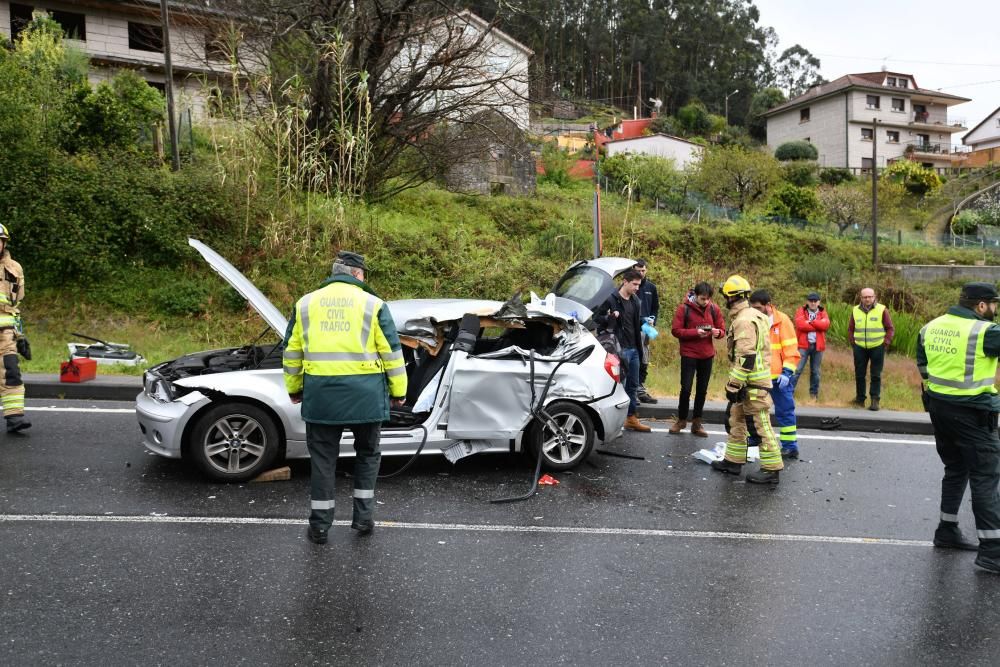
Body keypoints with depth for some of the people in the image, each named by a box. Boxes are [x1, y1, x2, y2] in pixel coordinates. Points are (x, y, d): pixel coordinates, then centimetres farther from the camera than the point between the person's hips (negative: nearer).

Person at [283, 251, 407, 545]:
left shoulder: (305, 303, 9)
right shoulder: (373, 304, 1)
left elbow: (291, 351, 13)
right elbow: (392, 351, 0)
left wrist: (294, 388, 23)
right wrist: (398, 391, 8)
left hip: (320, 394, 2)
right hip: (364, 394, -2)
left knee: (323, 457, 11)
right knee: (367, 454, 17)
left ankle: (320, 525, 14)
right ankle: (363, 517, 18)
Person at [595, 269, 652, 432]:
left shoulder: (635, 300, 13)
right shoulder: (611, 299, -10)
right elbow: (596, 317, -7)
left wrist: (643, 327, 11)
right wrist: (610, 317, -22)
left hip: (633, 348, 8)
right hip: (619, 348, -8)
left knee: (633, 385, 13)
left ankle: (632, 418, 22)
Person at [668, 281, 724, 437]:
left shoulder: (714, 309, 1)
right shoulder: (684, 308, -9)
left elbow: (722, 330, 8)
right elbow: (675, 330, -10)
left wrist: (717, 332, -16)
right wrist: (695, 332, -21)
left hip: (707, 355, 3)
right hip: (689, 355, -3)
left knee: (702, 390, 8)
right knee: (686, 388, -1)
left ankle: (697, 422, 18)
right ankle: (681, 420, 17)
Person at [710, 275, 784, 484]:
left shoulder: (744, 320, -18)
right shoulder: (752, 315, 15)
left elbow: (746, 357, -23)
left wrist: (734, 385, -20)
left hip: (753, 382, -11)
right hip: (751, 381, 11)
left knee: (760, 424, -6)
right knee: (737, 420, 17)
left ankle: (771, 469, -1)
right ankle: (733, 461, 26)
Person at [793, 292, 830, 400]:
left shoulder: (823, 312, 11)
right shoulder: (801, 311, 3)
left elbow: (825, 324, -9)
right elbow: (801, 324, -15)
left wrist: (810, 322, -13)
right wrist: (817, 325, -9)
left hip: (817, 346, 3)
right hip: (803, 345, -3)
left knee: (815, 371, 11)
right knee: (797, 369, -7)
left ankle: (814, 393, 20)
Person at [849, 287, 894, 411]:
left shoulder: (882, 310, -3)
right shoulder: (855, 310, 6)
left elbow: (890, 329, 0)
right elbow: (850, 329, 13)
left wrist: (886, 344, -6)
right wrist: (852, 343, 5)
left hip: (877, 348, -3)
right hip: (860, 348, 3)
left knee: (876, 375, 0)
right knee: (859, 374, 7)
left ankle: (875, 400, 3)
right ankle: (860, 399, 16)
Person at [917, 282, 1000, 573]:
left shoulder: (931, 327, 5)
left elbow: (922, 366, 15)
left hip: (938, 407, 8)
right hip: (972, 413, -7)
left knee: (955, 469, 21)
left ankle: (947, 530, 29)